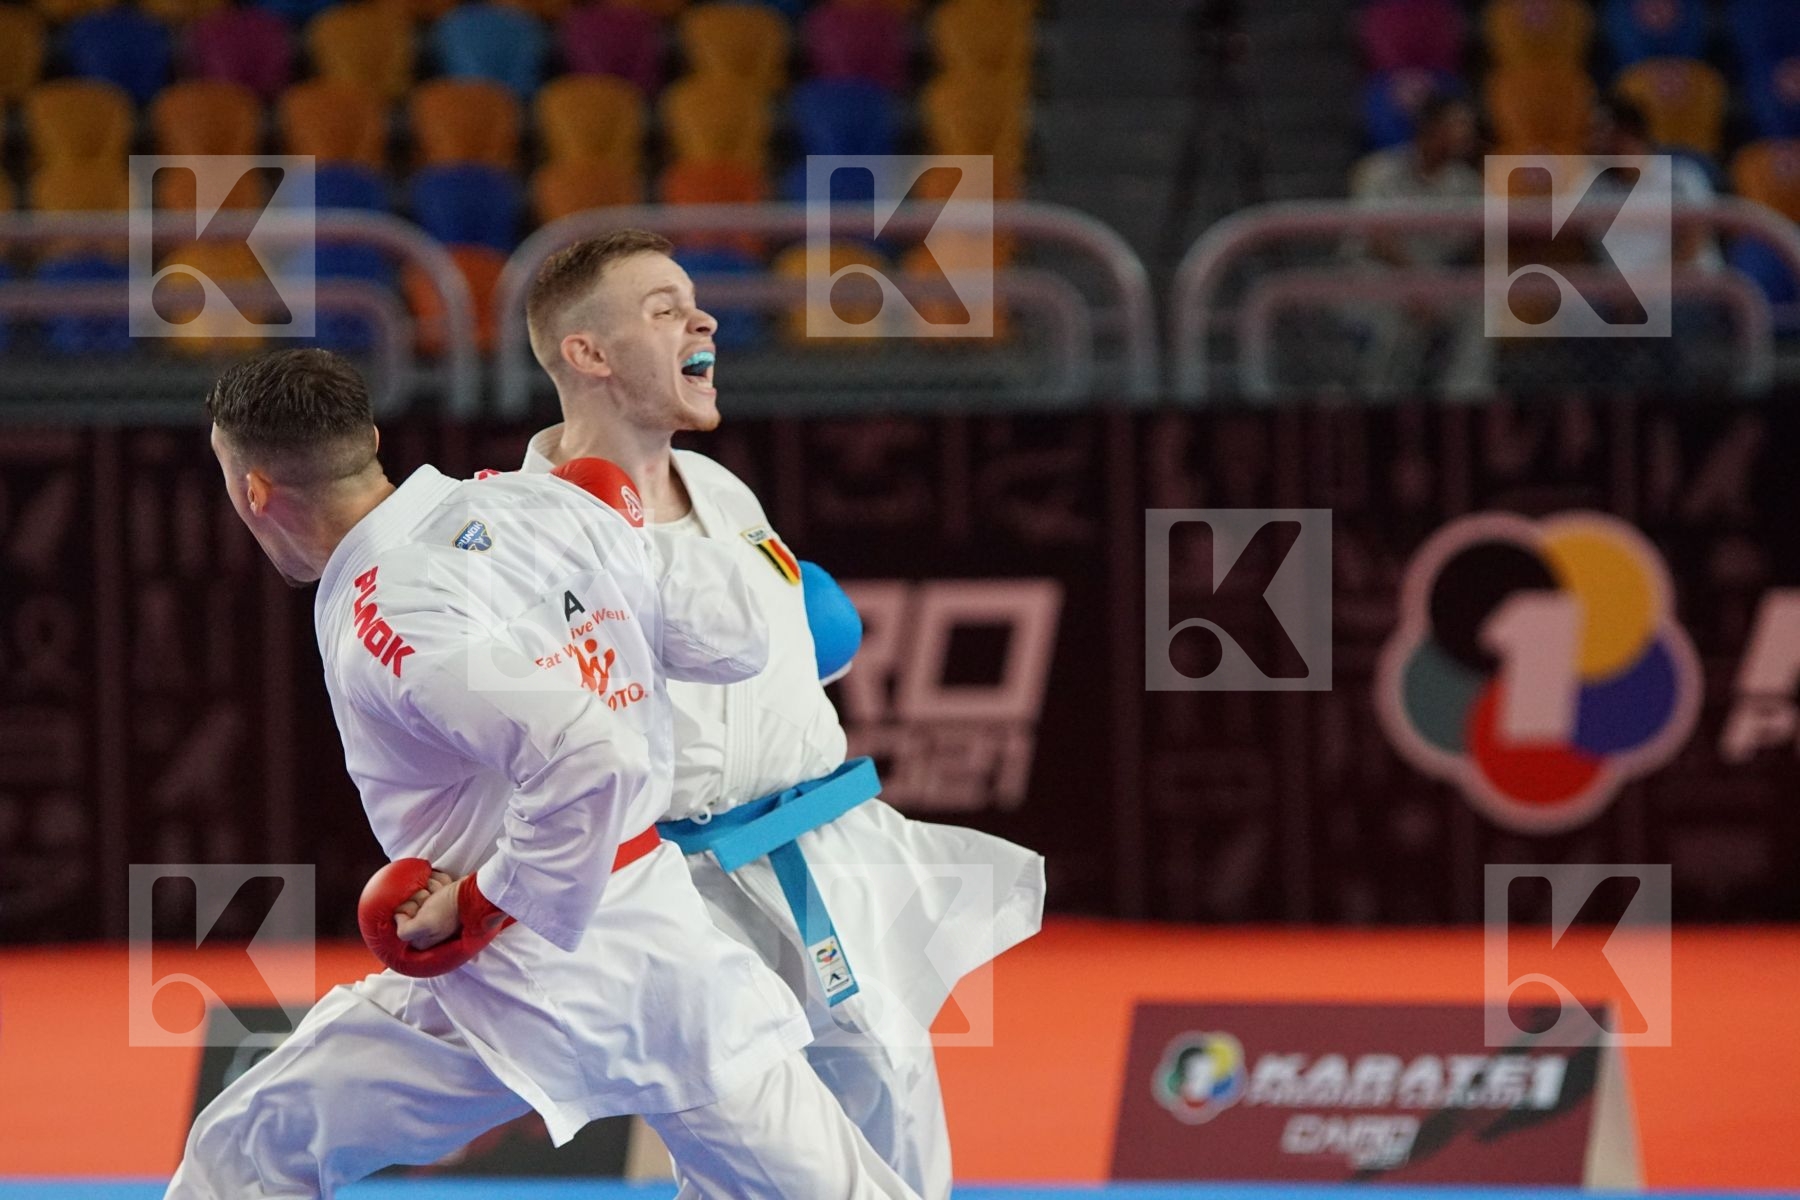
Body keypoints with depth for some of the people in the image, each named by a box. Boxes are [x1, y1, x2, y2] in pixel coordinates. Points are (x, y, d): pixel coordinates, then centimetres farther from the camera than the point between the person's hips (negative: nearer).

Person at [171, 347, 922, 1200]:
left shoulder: (385, 621, -19)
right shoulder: (536, 505, 1)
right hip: (672, 949, 7)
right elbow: (734, 641, 6)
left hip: (523, 986, -7)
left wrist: (477, 908, -17)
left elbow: (586, 759, -31)